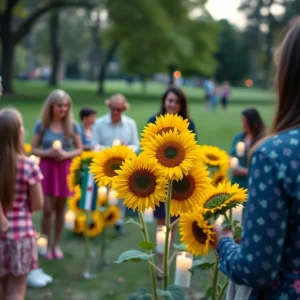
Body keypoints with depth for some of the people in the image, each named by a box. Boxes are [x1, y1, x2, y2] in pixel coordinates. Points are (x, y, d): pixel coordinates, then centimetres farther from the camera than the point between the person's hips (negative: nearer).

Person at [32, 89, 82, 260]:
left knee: (60, 209, 10)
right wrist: (48, 153, -19)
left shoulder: (72, 125, -2)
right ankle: (47, 245, 13)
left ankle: (57, 244, 23)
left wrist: (66, 154, -16)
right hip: (47, 169, -1)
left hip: (65, 169, 1)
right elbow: (34, 150, -1)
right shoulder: (42, 125, -4)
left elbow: (79, 149, 2)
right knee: (47, 209, -4)